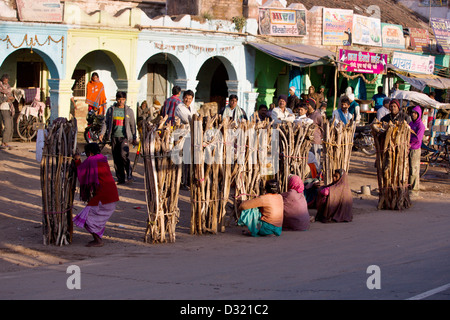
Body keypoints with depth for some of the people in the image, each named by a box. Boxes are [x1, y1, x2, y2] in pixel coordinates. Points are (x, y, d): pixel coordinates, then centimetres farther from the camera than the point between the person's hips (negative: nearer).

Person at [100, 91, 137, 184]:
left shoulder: (129, 111, 7)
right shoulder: (111, 110, 10)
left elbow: (133, 125, 11)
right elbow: (106, 123, 12)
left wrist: (134, 138, 10)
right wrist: (102, 133, -2)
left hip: (124, 137, -3)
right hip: (114, 137, 3)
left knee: (123, 154, -22)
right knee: (116, 158, 2)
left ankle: (129, 175, -12)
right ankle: (120, 179, 8)